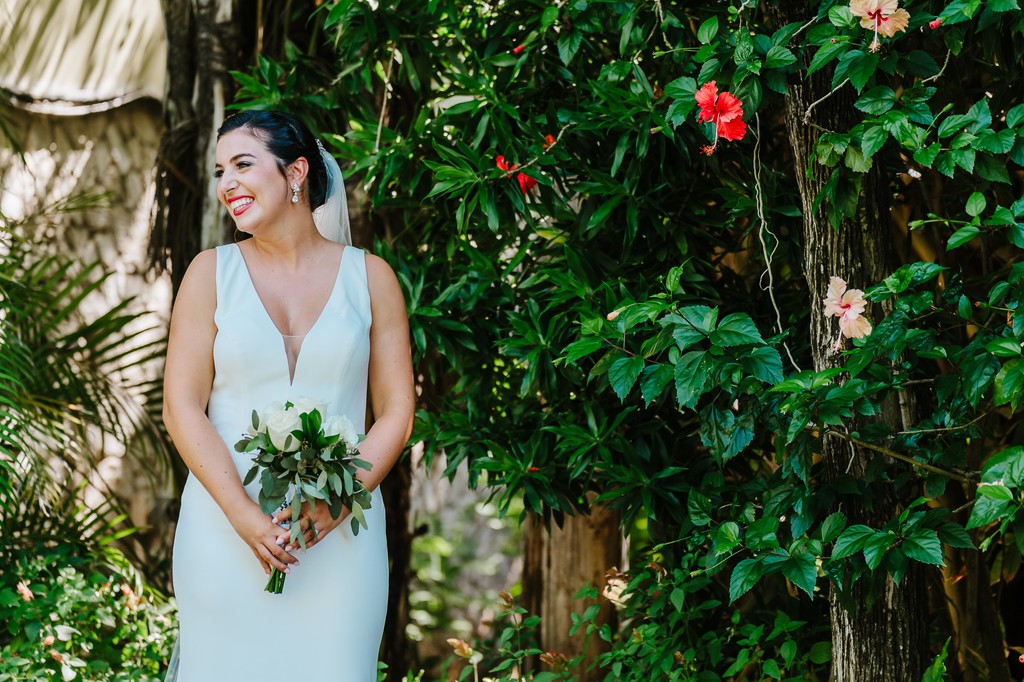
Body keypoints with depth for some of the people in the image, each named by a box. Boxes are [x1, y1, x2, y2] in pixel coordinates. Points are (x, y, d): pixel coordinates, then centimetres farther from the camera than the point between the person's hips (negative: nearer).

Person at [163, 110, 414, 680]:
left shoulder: (370, 278, 6)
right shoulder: (212, 272, 5)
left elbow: (396, 414, 4)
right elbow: (182, 407, -1)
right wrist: (245, 518, -13)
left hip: (340, 536, 0)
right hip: (226, 528, 0)